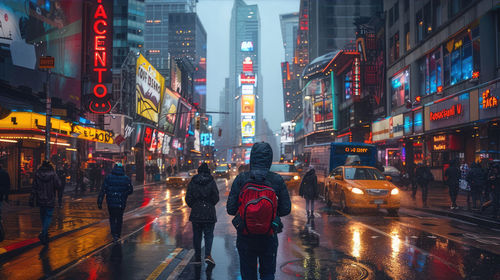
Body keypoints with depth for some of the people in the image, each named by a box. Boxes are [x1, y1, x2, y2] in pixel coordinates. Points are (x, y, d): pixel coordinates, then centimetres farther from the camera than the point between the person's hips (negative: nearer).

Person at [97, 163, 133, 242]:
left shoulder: (108, 177, -5)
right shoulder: (126, 178, -4)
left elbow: (103, 190, -9)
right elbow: (130, 190, 1)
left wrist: (99, 202, -7)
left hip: (111, 202, 0)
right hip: (121, 203, 0)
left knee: (112, 218, 15)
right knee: (119, 218, 18)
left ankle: (114, 234, 0)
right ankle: (118, 234, 26)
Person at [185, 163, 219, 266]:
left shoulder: (192, 182, 0)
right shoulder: (211, 182, -4)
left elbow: (188, 198, -1)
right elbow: (216, 197, -4)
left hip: (196, 213, 2)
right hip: (209, 213, -2)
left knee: (197, 235, 11)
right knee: (209, 234, 3)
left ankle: (198, 257, 16)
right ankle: (208, 254, -13)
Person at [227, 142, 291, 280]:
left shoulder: (241, 179, -9)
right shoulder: (277, 180, -7)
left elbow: (231, 209, -8)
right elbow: (286, 209, -2)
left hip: (245, 236, 0)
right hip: (269, 236, 1)